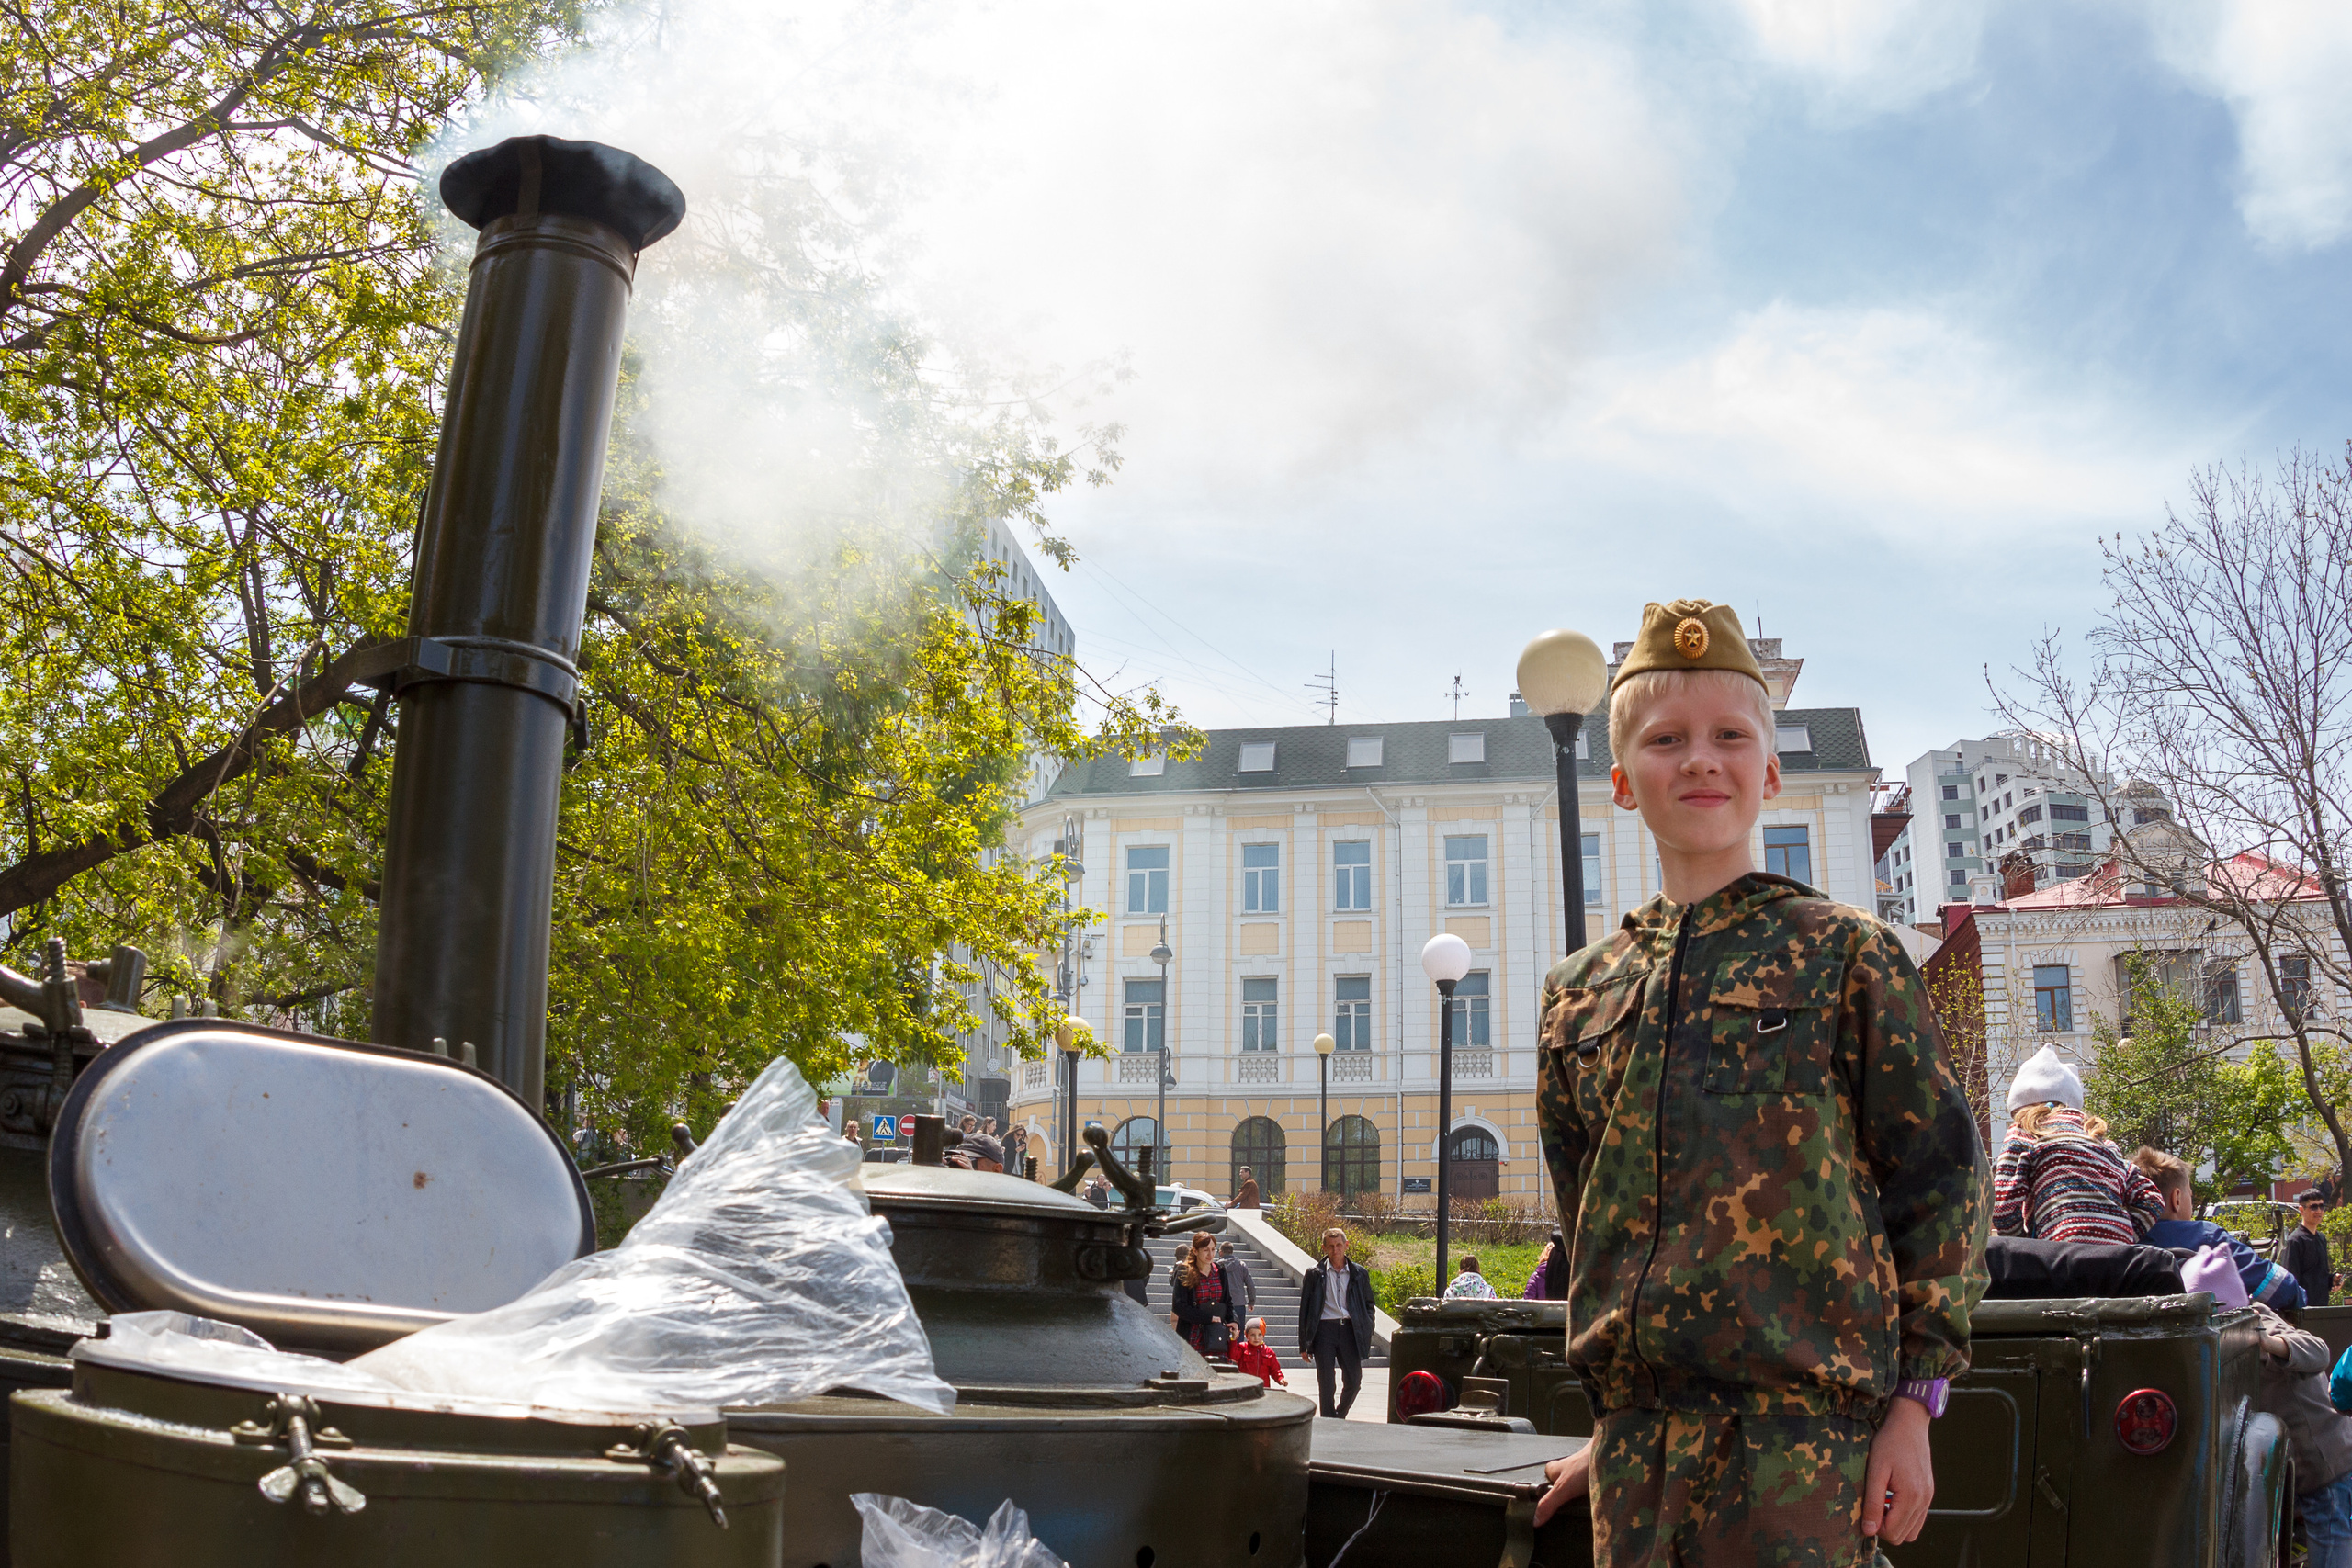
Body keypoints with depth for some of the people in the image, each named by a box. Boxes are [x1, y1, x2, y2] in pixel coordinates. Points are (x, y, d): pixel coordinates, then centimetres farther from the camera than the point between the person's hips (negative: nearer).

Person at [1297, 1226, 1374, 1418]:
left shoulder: (1358, 1273, 10)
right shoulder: (1315, 1274, 6)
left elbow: (1368, 1304, 17)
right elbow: (1305, 1309, 7)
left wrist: (1367, 1333, 5)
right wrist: (1304, 1344, 3)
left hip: (1350, 1329, 2)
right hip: (1324, 1329, -2)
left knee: (1353, 1381, 2)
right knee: (1326, 1384, -3)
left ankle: (1340, 1418, 27)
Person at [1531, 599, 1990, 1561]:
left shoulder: (1847, 958, -2)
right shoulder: (1578, 995, 10)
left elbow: (1944, 1177, -1)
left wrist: (1913, 1403, -4)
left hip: (1803, 1435, -4)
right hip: (1635, 1442, 4)